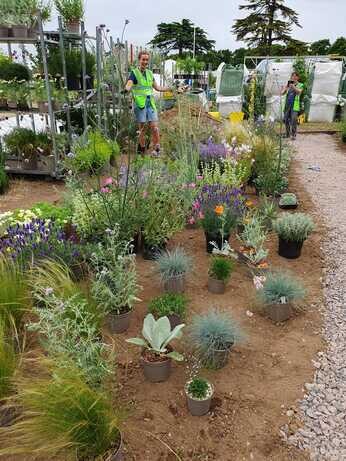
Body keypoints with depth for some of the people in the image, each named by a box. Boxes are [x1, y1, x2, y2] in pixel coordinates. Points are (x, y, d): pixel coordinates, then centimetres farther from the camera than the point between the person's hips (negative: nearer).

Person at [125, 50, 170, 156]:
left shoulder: (150, 73, 17)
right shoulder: (134, 73, -1)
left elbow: (157, 87, 26)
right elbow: (128, 86, -16)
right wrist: (127, 89, -40)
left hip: (151, 103, 5)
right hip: (140, 103, -4)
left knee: (155, 127, -3)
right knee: (142, 128, 0)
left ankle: (156, 149, 5)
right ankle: (142, 148, 13)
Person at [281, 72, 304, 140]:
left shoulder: (300, 85, 8)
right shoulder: (288, 85, 18)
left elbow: (299, 91, -11)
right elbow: (282, 93, 10)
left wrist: (293, 86, -23)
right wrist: (287, 86, -5)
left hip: (295, 105, -4)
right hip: (287, 104, 4)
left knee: (294, 120, -14)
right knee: (286, 120, 4)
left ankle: (293, 135, -11)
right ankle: (287, 134, 18)